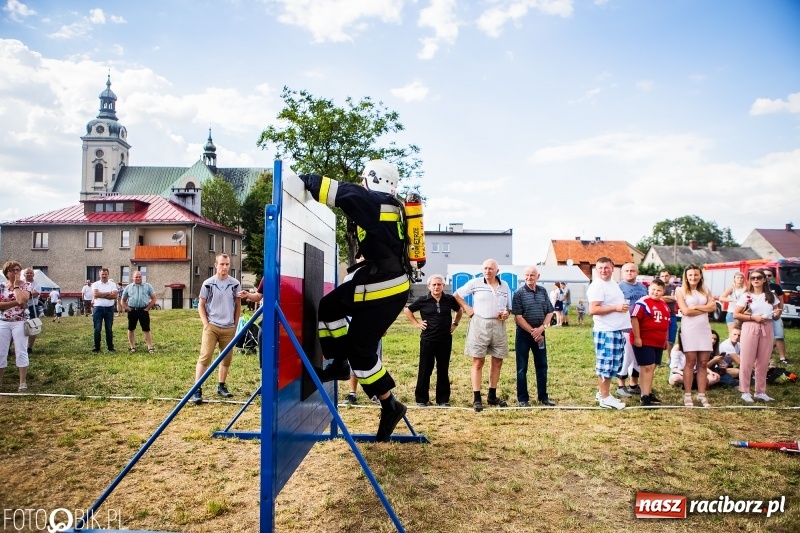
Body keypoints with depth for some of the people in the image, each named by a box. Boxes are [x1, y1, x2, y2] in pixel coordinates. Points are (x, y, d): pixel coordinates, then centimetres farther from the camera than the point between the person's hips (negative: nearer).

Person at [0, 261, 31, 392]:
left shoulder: (25, 285, -1)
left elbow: (22, 300, -20)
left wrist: (16, 285, -10)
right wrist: (16, 302, -15)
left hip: (19, 323, -3)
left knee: (21, 352, -2)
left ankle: (23, 383, 1)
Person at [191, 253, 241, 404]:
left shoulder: (235, 284, 2)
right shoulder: (208, 284, -2)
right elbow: (201, 305, 4)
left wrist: (235, 325, 7)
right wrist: (206, 324, -4)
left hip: (229, 328, 3)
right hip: (211, 327, -2)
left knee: (227, 358, 10)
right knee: (204, 357, -9)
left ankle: (221, 386, 26)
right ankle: (197, 390, -8)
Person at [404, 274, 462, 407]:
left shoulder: (450, 299, 1)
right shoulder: (423, 300, -4)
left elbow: (459, 310, 20)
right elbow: (407, 310, 7)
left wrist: (455, 323, 10)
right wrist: (416, 323, 0)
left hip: (445, 340, 2)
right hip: (428, 340, -2)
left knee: (443, 370, 9)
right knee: (425, 370, 4)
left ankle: (443, 399, 18)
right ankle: (421, 399, 14)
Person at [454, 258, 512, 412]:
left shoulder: (504, 286, 10)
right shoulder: (475, 283, 0)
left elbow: (509, 307, 17)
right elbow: (457, 295, 8)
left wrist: (506, 314, -4)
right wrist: (467, 308, -1)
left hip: (498, 326, 4)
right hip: (479, 324, -4)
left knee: (497, 362, 9)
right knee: (478, 362, -2)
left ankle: (492, 396, 23)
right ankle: (477, 398, 1)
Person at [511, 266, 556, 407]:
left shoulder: (543, 291, 5)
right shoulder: (519, 293, -8)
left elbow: (550, 312, 6)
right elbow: (518, 317, -12)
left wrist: (541, 328, -8)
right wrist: (532, 331, -14)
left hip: (539, 333, 4)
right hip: (524, 334, -4)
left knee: (542, 365, 10)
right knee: (522, 367, 2)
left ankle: (543, 396, 23)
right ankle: (522, 398, 11)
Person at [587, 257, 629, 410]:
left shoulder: (613, 284, 17)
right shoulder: (597, 286, -13)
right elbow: (593, 310, -22)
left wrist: (623, 306, 11)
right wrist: (616, 308, -21)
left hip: (617, 330, 10)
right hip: (605, 331, -10)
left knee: (613, 365, 15)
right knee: (605, 365, -3)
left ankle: (602, 392, 25)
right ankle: (605, 398, 4)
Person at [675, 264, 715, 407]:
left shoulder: (705, 291, 13)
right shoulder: (681, 290, 0)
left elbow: (713, 306, -1)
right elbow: (685, 311, -10)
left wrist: (695, 307, -10)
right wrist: (705, 309, -3)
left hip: (704, 329, 4)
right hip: (689, 329, -4)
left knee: (703, 363, 4)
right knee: (690, 362, -3)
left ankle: (701, 395, 12)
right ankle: (687, 395, 4)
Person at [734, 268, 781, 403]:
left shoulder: (771, 296, 10)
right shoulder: (746, 296, 0)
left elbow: (776, 314, 16)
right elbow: (736, 314, -4)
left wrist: (776, 314, -6)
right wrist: (753, 317, -15)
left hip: (767, 329, 3)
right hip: (750, 329, -3)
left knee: (763, 362, 7)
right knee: (747, 361, -2)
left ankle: (760, 392, 17)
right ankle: (745, 392, 4)